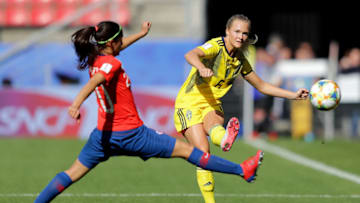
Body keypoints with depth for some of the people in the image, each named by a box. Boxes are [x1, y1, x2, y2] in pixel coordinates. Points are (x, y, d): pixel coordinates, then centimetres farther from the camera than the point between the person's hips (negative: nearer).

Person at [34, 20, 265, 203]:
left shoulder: (95, 59, 7)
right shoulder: (111, 64, -19)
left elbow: (115, 48, 28)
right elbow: (93, 83, -38)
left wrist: (141, 34, 39)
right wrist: (77, 102, -55)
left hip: (104, 134, 8)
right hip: (130, 134, -8)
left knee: (73, 173, 12)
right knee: (186, 150, 0)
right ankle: (243, 170, 7)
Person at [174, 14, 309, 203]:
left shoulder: (241, 60, 8)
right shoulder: (216, 46, -13)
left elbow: (261, 86, 21)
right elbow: (190, 55, -34)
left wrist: (293, 95, 14)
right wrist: (201, 67, -58)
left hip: (211, 104, 4)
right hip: (189, 103, -4)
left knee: (214, 126, -34)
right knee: (203, 152, -18)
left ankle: (224, 139, -71)